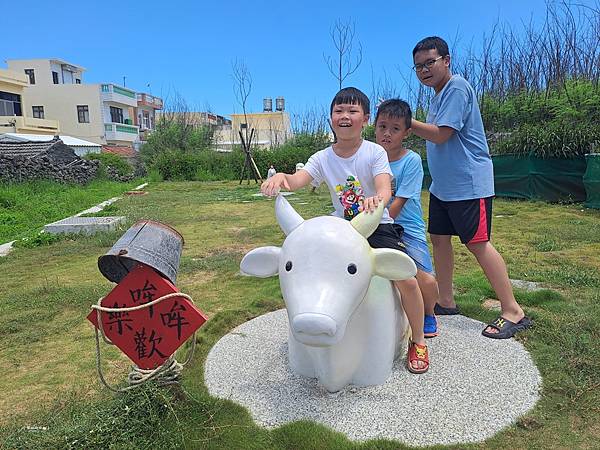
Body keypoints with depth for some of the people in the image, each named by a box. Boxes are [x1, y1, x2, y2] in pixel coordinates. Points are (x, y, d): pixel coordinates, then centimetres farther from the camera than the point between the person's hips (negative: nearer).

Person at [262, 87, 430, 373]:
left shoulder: (375, 152, -9)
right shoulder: (323, 158, -2)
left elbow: (385, 190, -25)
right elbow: (298, 180, -21)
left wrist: (377, 199, -50)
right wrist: (280, 176, -45)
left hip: (378, 227, -3)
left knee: (406, 279, -23)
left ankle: (418, 341, 7)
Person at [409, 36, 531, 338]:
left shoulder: (457, 87, -12)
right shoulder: (438, 94, 16)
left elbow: (441, 134, -19)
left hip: (468, 183, -10)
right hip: (442, 185, 10)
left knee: (477, 243, -8)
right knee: (439, 238, 10)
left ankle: (513, 311, 3)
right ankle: (446, 302, 23)